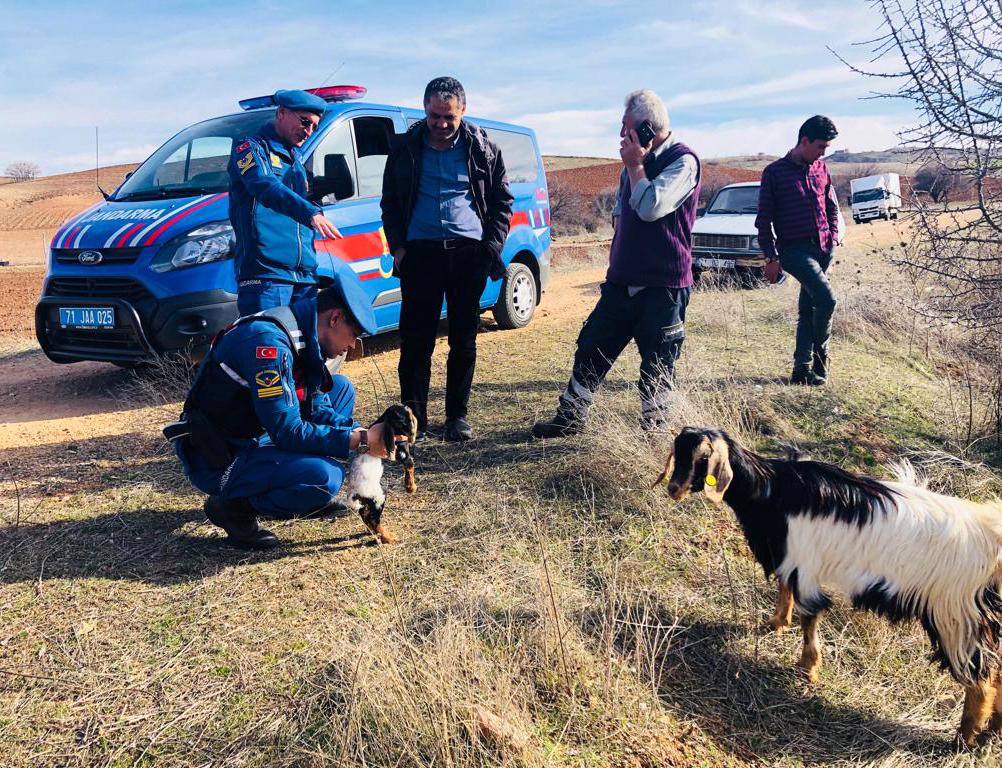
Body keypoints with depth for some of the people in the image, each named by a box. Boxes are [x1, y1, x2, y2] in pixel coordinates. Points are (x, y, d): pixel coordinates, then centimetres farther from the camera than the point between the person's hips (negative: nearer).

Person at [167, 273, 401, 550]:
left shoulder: (302, 339, 4)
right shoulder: (269, 340, -26)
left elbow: (317, 410, 9)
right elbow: (287, 431, -28)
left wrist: (364, 433, -6)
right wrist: (360, 441, -22)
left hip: (252, 438, 10)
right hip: (217, 462, -10)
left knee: (341, 388, 10)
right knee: (325, 475, -30)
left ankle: (316, 498, 10)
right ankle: (233, 507, -5)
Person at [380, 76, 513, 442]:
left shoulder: (482, 148, 7)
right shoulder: (406, 149, 7)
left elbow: (503, 200, 12)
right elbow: (390, 203, 13)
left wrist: (493, 244, -1)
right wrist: (398, 246, 0)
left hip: (469, 251, 0)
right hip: (421, 251, 0)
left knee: (464, 339, 6)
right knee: (416, 339, -2)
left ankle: (457, 415, 18)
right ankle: (414, 418, 8)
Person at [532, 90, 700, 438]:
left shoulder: (682, 161, -11)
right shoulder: (638, 158, 14)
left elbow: (651, 207, -25)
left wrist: (635, 165, -15)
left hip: (664, 283, -7)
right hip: (622, 278, 8)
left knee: (657, 363, 3)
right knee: (592, 347, 10)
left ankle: (653, 427, 17)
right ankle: (571, 416, 22)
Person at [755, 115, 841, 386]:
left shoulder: (821, 168, 12)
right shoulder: (775, 172, -4)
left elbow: (832, 205, 22)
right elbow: (764, 218, -4)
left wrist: (833, 235, 9)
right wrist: (770, 255, -8)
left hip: (823, 248, 6)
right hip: (794, 249, -6)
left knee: (808, 309, 8)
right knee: (826, 298, -19)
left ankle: (802, 368, 14)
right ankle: (819, 359, 2)